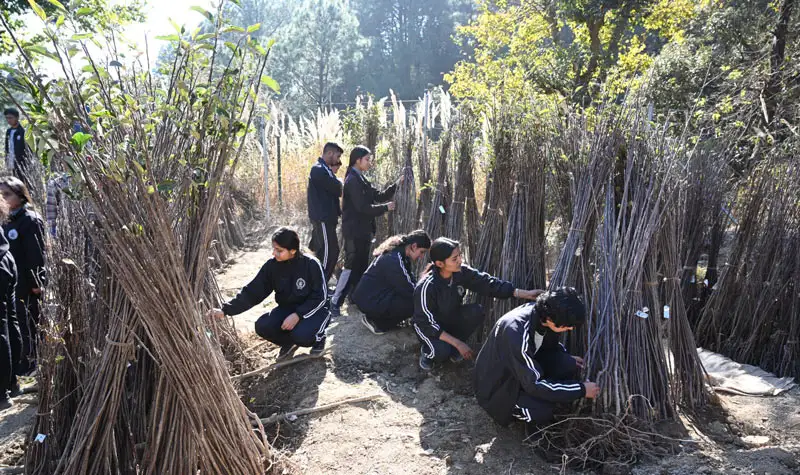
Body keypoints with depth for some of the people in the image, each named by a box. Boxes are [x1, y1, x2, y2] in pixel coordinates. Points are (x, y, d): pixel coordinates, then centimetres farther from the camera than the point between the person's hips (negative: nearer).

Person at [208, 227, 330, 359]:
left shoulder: (311, 264, -23)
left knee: (300, 334, -33)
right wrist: (225, 310, -21)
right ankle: (289, 342, 10)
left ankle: (318, 338, 4)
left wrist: (298, 315, -29)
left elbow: (320, 297, -18)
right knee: (262, 326, -22)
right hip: (287, 309, 5)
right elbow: (252, 292, -11)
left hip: (313, 309, -4)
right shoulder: (272, 266, -11)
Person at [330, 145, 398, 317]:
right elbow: (363, 207, -21)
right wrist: (386, 207, -10)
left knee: (361, 266, 15)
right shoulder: (353, 180, -15)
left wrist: (396, 185, 2)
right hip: (355, 231, -10)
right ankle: (335, 302, -5)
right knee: (352, 266, -9)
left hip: (362, 230, 10)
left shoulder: (361, 179, 15)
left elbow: (378, 196, 13)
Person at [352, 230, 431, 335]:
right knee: (415, 303, -16)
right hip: (370, 302, -10)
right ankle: (375, 321, -4)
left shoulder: (399, 253, 6)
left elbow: (410, 282, 11)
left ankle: (376, 318, 9)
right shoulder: (393, 260, -24)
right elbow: (409, 292, -22)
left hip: (373, 296, 10)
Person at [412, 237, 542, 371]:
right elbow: (428, 323, -27)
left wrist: (525, 294, -26)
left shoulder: (462, 272, -19)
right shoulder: (427, 287, -32)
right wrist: (458, 343, -29)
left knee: (477, 311, -22)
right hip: (428, 326, -5)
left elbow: (487, 283, -19)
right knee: (442, 352, -34)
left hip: (451, 319, 6)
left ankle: (453, 348, 0)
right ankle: (427, 350, 4)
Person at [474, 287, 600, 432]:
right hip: (497, 383, -7)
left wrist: (568, 358, -5)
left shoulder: (542, 313, -15)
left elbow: (549, 345, 11)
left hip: (526, 366, 7)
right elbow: (534, 385, -31)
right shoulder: (516, 332, -37)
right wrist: (581, 389, -25)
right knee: (541, 412, -29)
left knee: (569, 366, -15)